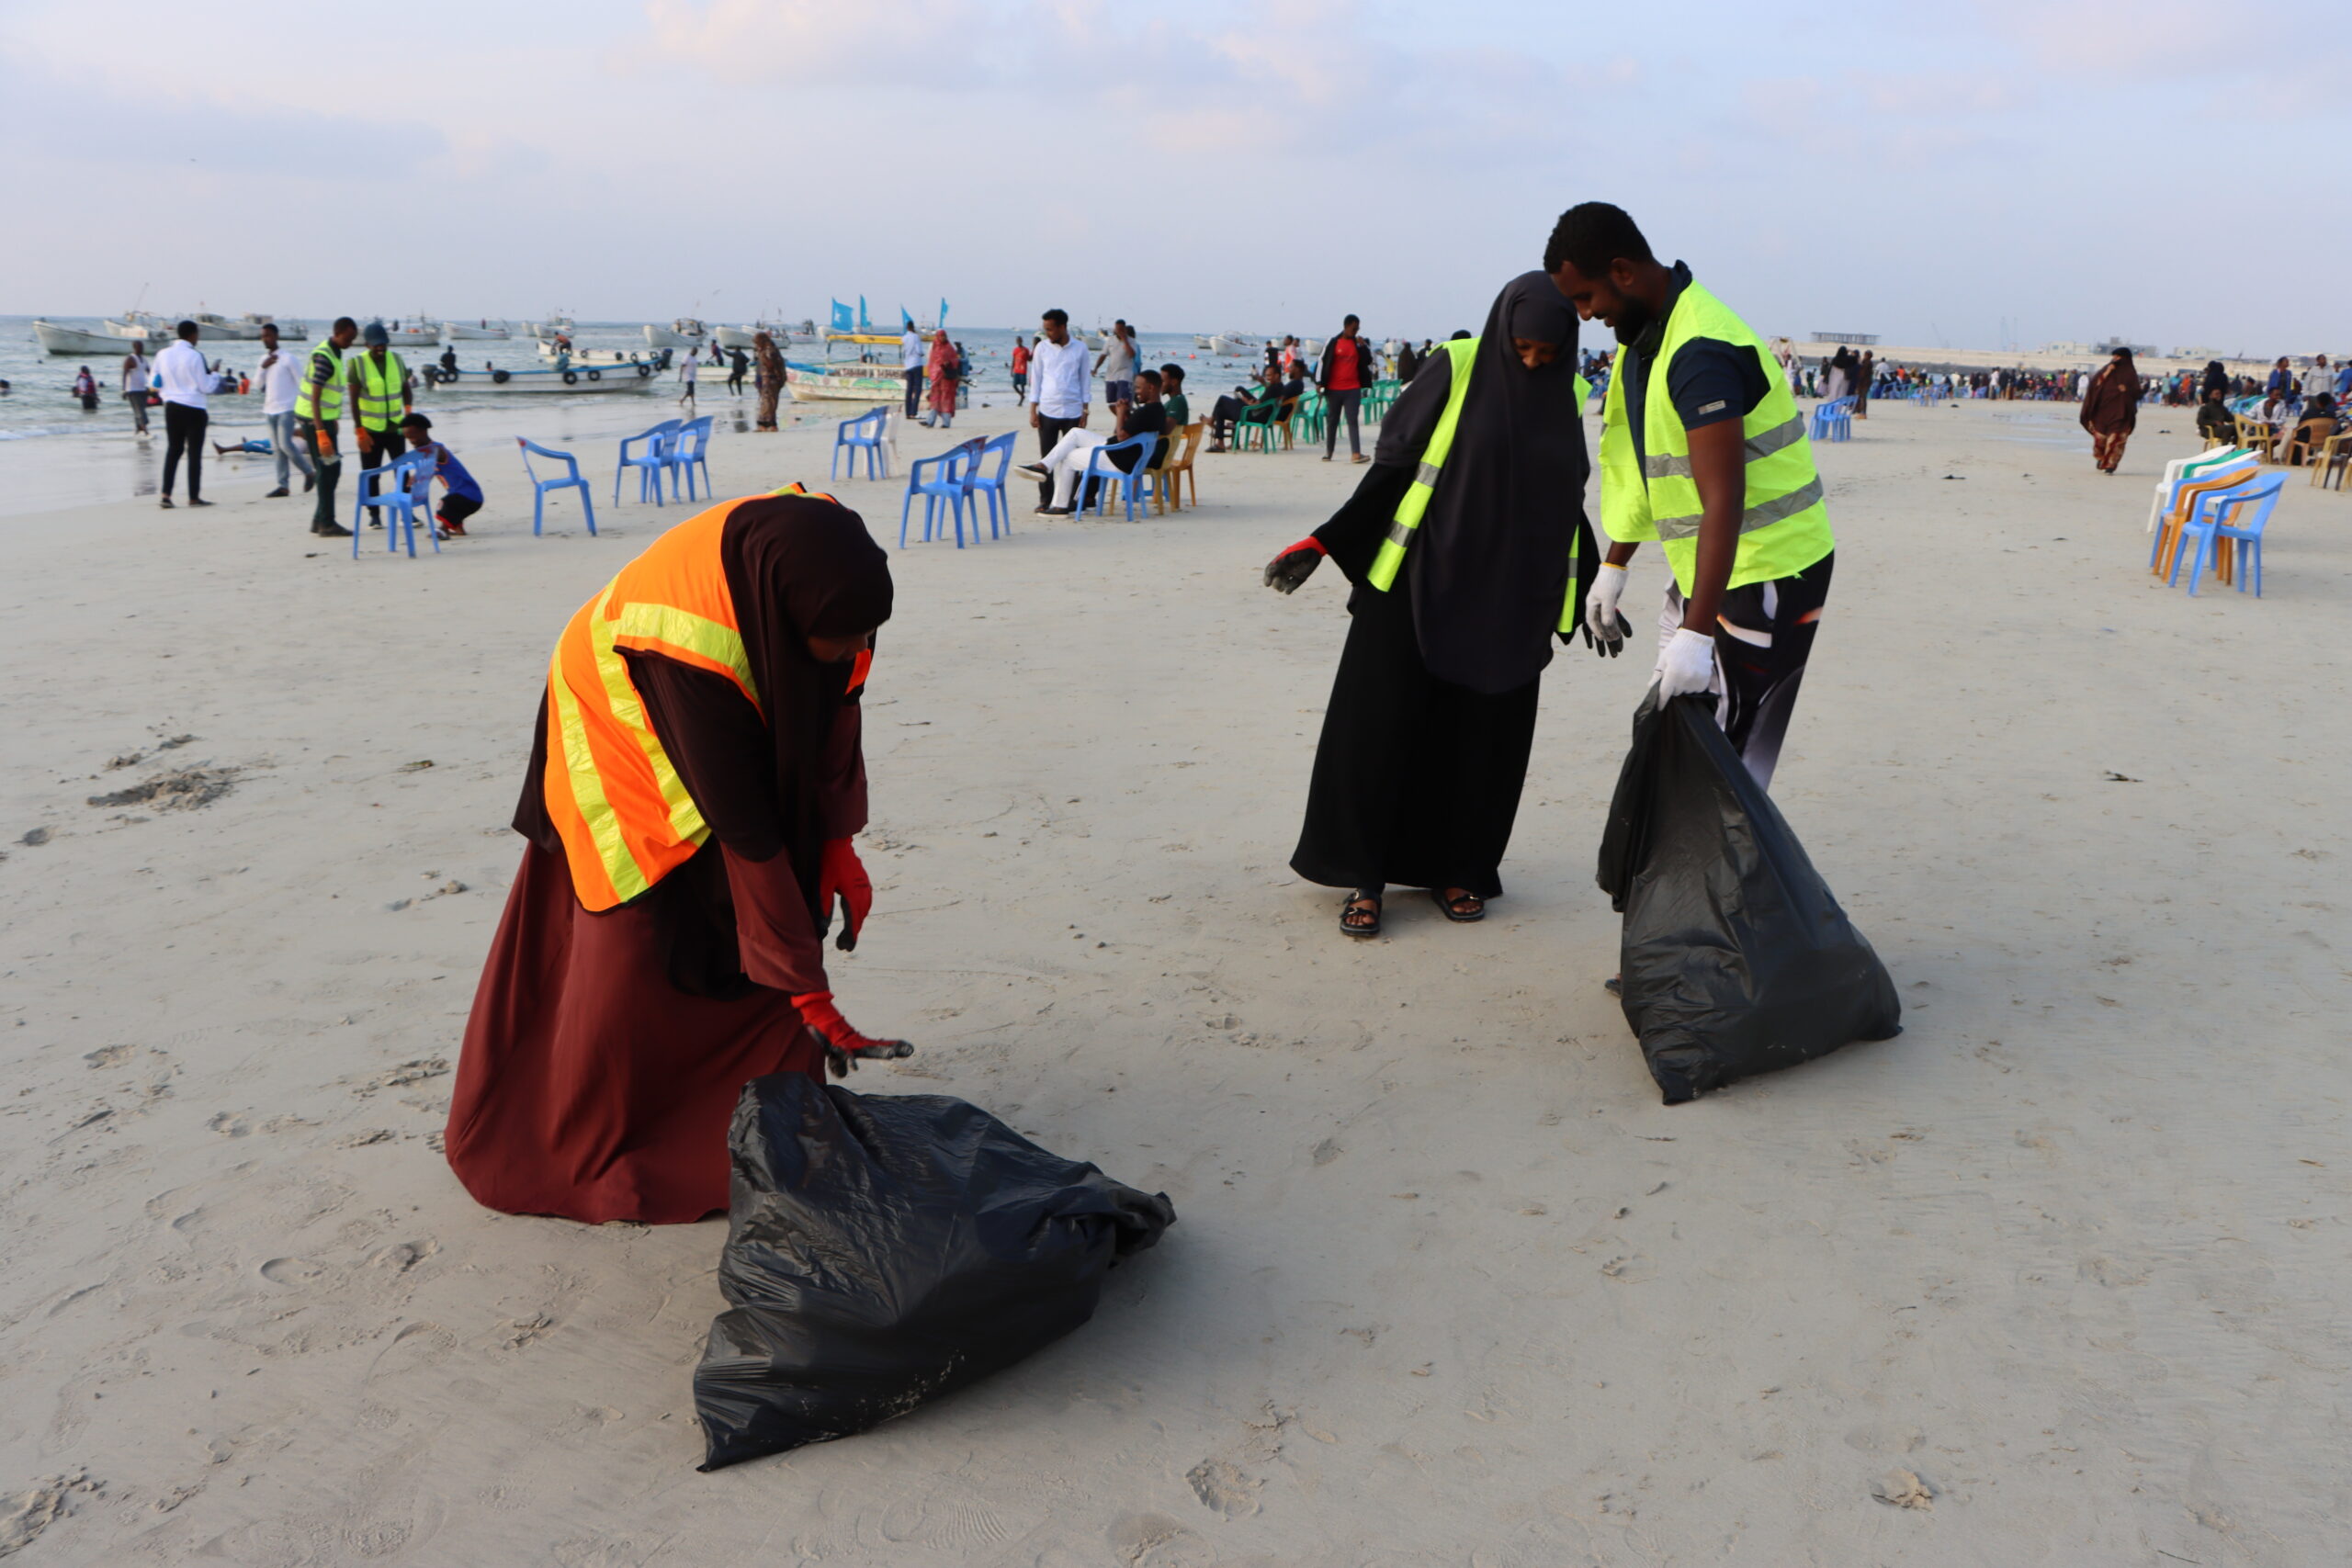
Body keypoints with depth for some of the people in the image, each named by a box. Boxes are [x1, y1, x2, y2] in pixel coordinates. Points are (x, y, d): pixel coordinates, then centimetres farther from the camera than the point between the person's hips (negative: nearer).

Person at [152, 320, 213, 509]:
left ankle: (166, 494, 5)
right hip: (193, 408, -5)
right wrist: (212, 374, 8)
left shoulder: (162, 355, 4)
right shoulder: (195, 355, -11)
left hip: (171, 407, 5)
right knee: (194, 453, 1)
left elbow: (155, 383, 10)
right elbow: (205, 386, -10)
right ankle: (194, 497, 3)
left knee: (173, 450, 13)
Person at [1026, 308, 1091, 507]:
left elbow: (1084, 380, 6)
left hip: (1072, 412, -1)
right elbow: (1035, 379, 6)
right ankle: (1045, 500, 8)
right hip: (1047, 411, 1)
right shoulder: (1042, 347, 4)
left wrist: (1085, 411, 2)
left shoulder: (1080, 349, 2)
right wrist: (1033, 410, 0)